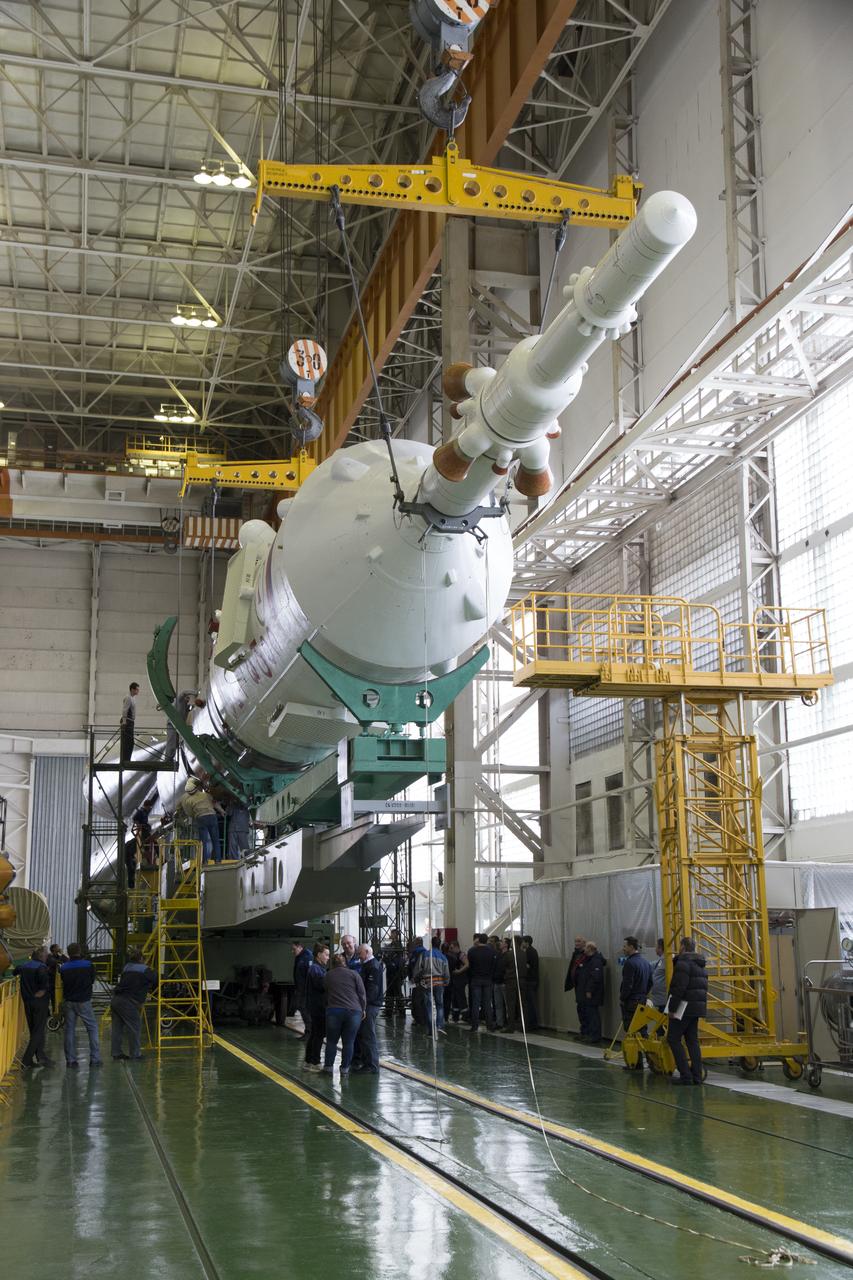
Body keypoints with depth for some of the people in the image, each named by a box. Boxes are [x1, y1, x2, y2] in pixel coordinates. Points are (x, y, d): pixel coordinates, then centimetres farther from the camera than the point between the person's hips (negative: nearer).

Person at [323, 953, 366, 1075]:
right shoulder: (354, 974, 6)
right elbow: (362, 994, 4)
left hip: (333, 1011, 1)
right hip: (354, 1011, -1)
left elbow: (326, 994, 18)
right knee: (348, 1042, 6)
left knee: (331, 1041, 11)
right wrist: (363, 1009, 13)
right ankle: (345, 1068, 8)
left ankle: (329, 1067, 13)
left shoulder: (328, 975, 12)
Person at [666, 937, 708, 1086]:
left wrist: (672, 1008, -17)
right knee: (692, 1040, 11)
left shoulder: (683, 963, -13)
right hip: (698, 1006, 9)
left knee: (673, 1039, -3)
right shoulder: (700, 964, 16)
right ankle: (697, 1075, 8)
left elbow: (679, 988, -20)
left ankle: (685, 1075, -9)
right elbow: (704, 986, 18)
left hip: (685, 1006, -9)